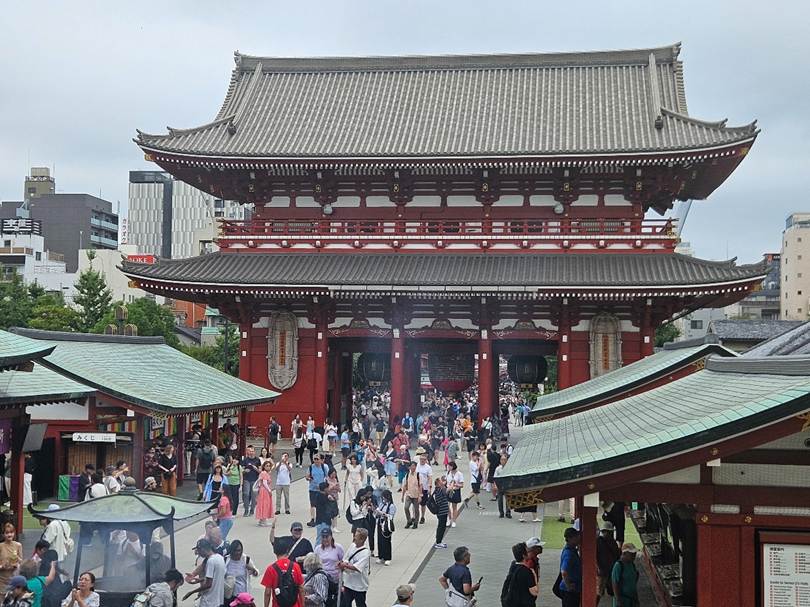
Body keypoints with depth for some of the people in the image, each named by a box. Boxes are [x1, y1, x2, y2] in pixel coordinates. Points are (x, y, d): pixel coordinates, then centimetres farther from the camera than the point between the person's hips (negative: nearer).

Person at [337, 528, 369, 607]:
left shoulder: (366, 552, -21)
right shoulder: (353, 546, 1)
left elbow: (357, 567, -29)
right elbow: (346, 560, 10)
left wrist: (345, 565, -27)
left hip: (359, 586, -7)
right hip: (349, 583, 7)